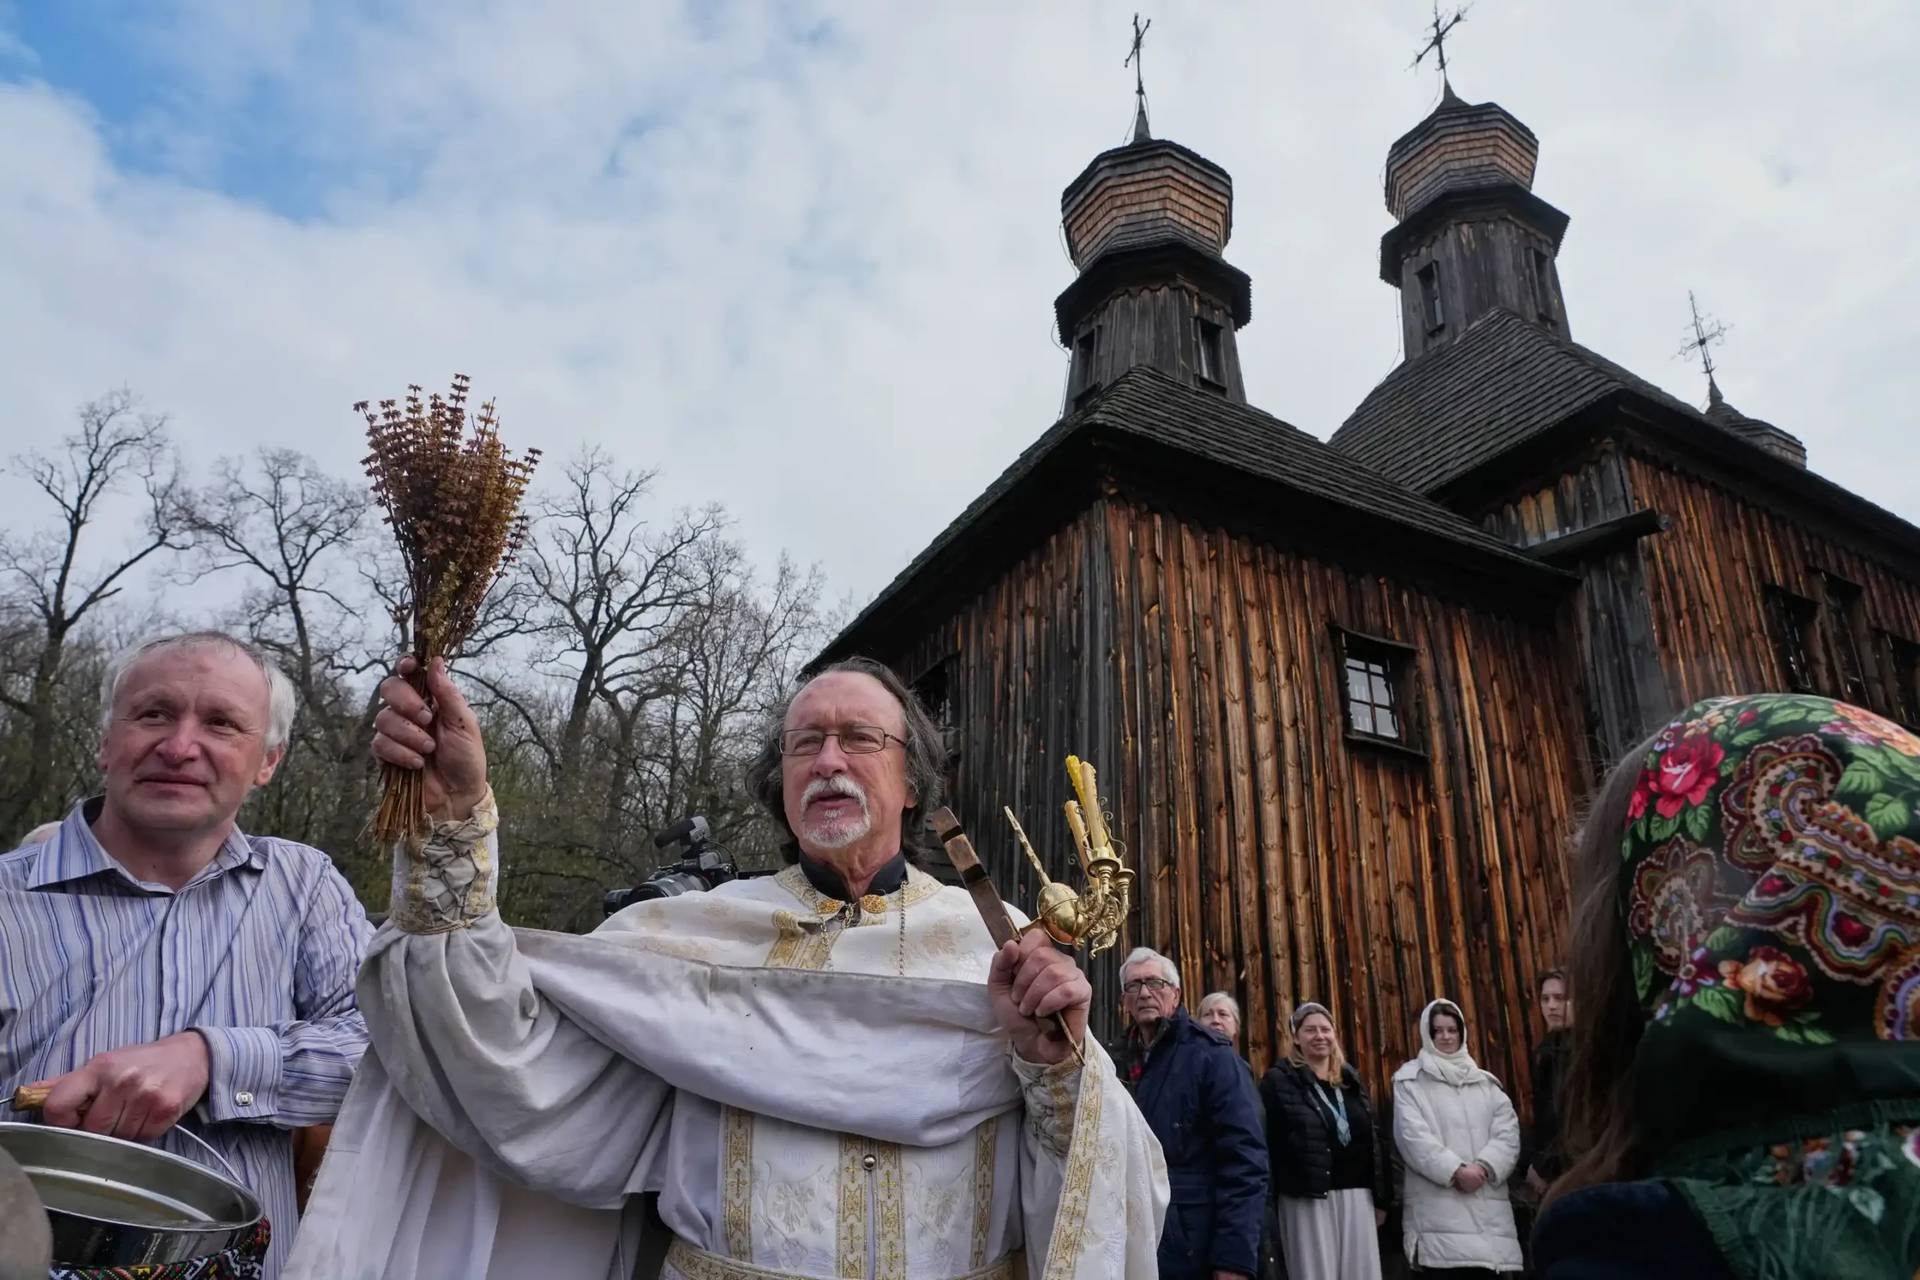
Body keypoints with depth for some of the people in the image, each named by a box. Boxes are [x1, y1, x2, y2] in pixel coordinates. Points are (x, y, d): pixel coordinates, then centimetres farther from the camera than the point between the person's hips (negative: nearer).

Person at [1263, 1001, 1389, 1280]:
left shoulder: (1350, 1079, 15)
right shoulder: (1280, 1081, -2)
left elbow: (1373, 1140, 17)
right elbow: (1267, 1142, -7)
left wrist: (1380, 1198, 12)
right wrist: (1270, 1200, -12)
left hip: (1356, 1195, 5)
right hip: (1307, 1197, -5)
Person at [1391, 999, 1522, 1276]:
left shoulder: (1485, 1081, 18)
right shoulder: (1410, 1080, 6)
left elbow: (1508, 1132, 6)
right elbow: (1413, 1136, -6)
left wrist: (1484, 1167, -11)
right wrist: (1455, 1170, -16)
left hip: (1486, 1202, 4)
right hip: (1437, 1202, -3)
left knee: (1484, 1265, -3)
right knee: (1443, 1266, -13)